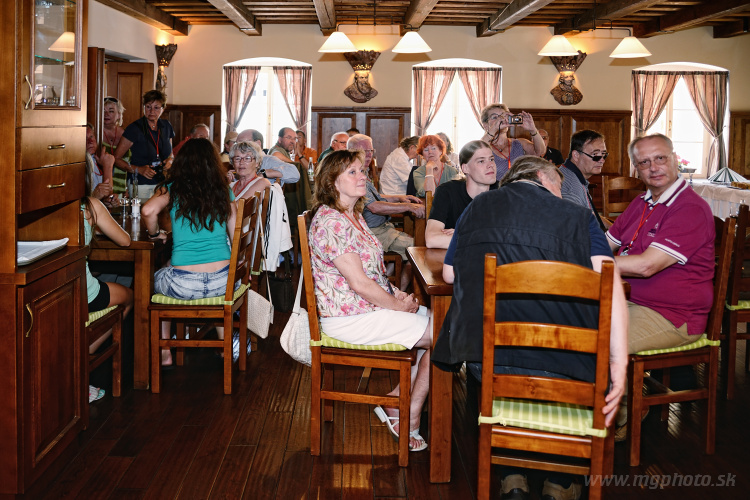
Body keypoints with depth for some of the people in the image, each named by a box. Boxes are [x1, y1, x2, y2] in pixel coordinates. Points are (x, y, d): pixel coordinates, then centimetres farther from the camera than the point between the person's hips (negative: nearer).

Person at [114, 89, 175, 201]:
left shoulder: (166, 127, 9)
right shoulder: (134, 129, -7)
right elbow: (116, 158, -6)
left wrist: (170, 160, 2)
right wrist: (138, 169, -18)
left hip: (162, 183, 4)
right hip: (140, 184, -4)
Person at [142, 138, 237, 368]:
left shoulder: (172, 188, 1)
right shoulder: (224, 191, 7)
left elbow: (148, 210, -17)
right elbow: (236, 236, 7)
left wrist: (155, 233, 3)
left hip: (183, 284, -2)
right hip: (222, 281, 2)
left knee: (156, 279, 33)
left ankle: (164, 354, 34)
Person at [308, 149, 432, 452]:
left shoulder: (354, 216, 13)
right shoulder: (330, 222, -19)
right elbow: (358, 282, -21)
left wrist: (396, 295, 2)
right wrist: (397, 305, -11)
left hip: (372, 305, 10)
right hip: (348, 319, -10)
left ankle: (394, 402, 10)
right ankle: (410, 421, 3)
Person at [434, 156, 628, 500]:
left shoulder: (477, 208, 14)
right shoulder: (578, 217, 4)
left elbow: (449, 273, 25)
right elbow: (611, 286, -9)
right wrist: (619, 366, -11)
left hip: (484, 361, 3)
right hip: (559, 366, -2)